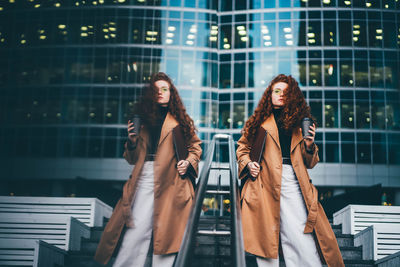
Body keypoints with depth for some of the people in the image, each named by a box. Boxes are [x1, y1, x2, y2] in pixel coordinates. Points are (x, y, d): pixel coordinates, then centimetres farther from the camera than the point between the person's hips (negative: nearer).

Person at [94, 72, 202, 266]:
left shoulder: (180, 120, 13)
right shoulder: (144, 119, 17)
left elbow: (195, 147, 16)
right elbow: (133, 159, 18)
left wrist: (188, 163, -3)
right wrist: (132, 140, -1)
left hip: (171, 181, -1)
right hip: (145, 179, 1)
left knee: (165, 232, -6)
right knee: (137, 228, -9)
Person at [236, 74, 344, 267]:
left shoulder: (298, 122, 19)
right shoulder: (260, 121, 16)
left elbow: (309, 163, 19)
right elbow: (242, 148, 20)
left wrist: (309, 145, 0)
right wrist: (248, 164, 1)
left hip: (293, 183, 1)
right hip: (265, 183, -1)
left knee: (302, 235, -9)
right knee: (266, 235, -6)